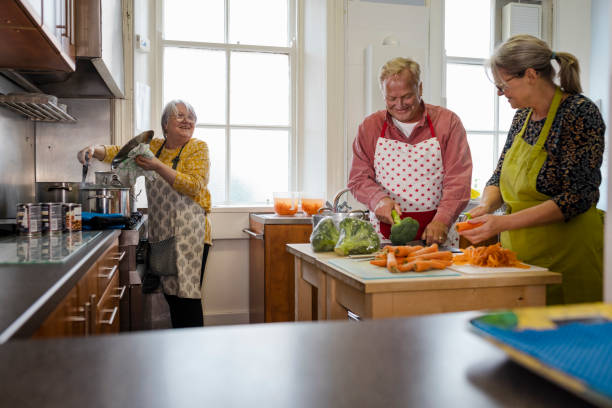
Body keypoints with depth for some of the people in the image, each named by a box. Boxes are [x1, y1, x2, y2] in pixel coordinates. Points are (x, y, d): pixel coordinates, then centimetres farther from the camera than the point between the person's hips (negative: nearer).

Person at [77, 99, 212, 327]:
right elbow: (123, 152, 7)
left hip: (189, 234, -5)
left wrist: (158, 167, -19)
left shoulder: (198, 148, -1)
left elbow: (194, 186, -13)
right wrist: (95, 150, -13)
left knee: (188, 296, -8)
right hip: (160, 233, 5)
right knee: (171, 294, 11)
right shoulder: (153, 146, 14)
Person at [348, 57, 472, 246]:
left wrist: (442, 220, -18)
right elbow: (358, 178, 7)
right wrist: (379, 199, -13)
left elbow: (458, 180, -4)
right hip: (385, 230, 1)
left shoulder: (448, 122, 2)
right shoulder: (370, 126, 8)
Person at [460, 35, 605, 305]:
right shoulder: (523, 115, 9)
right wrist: (485, 207, -7)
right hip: (520, 255, 6)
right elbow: (499, 177, 14)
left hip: (567, 258, -6)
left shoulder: (580, 113, -13)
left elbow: (578, 197, -20)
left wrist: (504, 223, -26)